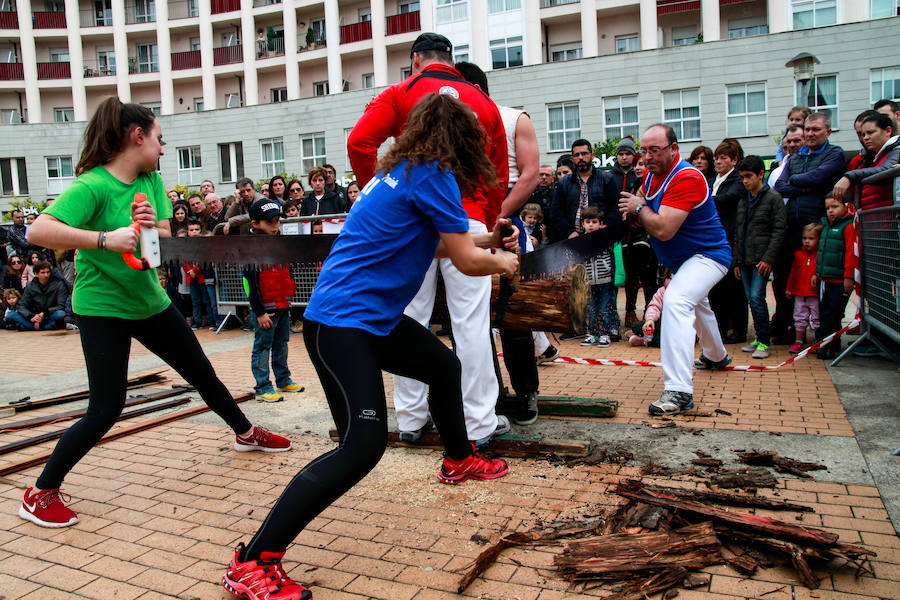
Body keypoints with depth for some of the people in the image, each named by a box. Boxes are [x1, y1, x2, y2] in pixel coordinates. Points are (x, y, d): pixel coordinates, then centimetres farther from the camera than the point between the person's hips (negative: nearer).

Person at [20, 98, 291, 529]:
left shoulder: (151, 181, 3)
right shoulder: (92, 185, -18)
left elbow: (165, 241, 1)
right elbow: (38, 231, -29)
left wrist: (151, 226, -20)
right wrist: (105, 238, -36)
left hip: (149, 298, 7)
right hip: (102, 305, -7)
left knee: (202, 372, 16)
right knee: (106, 408, -8)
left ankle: (246, 433, 37)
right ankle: (40, 494, 10)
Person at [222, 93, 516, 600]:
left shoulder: (401, 169, 13)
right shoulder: (433, 174, -13)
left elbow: (436, 242, 25)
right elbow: (467, 262, -8)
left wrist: (486, 240, 27)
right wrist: (502, 263, 12)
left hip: (375, 316, 10)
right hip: (341, 323, -10)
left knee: (445, 365, 24)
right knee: (364, 444, -16)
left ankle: (460, 461, 50)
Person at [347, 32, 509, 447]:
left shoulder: (400, 94, 9)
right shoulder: (483, 102, 18)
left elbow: (360, 141, -5)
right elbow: (500, 175, 17)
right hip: (468, 219, 1)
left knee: (410, 318, 8)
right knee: (470, 323, 1)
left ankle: (410, 417, 16)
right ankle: (479, 422, 6)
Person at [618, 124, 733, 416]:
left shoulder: (686, 178, -28)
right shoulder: (651, 176, 2)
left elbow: (663, 230, -34)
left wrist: (639, 207, -19)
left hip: (708, 254, -11)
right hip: (680, 259, 11)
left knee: (676, 301, -34)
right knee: (695, 304, 31)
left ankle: (679, 390, -39)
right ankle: (716, 355, 61)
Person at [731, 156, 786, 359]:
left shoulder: (773, 198, -3)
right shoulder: (742, 201, 15)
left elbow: (779, 230, -8)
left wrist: (769, 258, -15)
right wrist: (737, 261, 14)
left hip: (762, 260, -6)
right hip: (745, 260, 6)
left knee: (757, 297, -14)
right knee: (751, 299, 7)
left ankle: (764, 342, -7)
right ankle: (759, 338, 17)